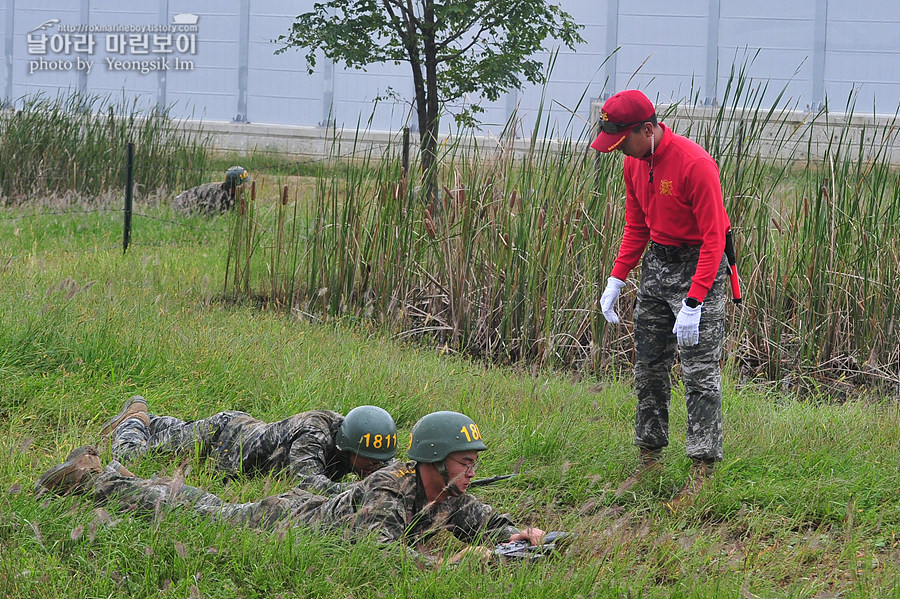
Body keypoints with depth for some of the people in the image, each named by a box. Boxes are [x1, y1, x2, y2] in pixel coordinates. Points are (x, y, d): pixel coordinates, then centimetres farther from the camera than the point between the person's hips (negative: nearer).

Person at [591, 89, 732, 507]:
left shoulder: (694, 164, -24)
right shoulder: (634, 162, 2)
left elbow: (713, 238, -23)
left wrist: (693, 303, -27)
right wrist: (616, 280, 6)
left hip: (699, 266, -8)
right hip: (656, 264, 8)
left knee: (700, 372, -9)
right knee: (648, 368, 11)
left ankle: (702, 471, -8)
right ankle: (650, 457, 22)